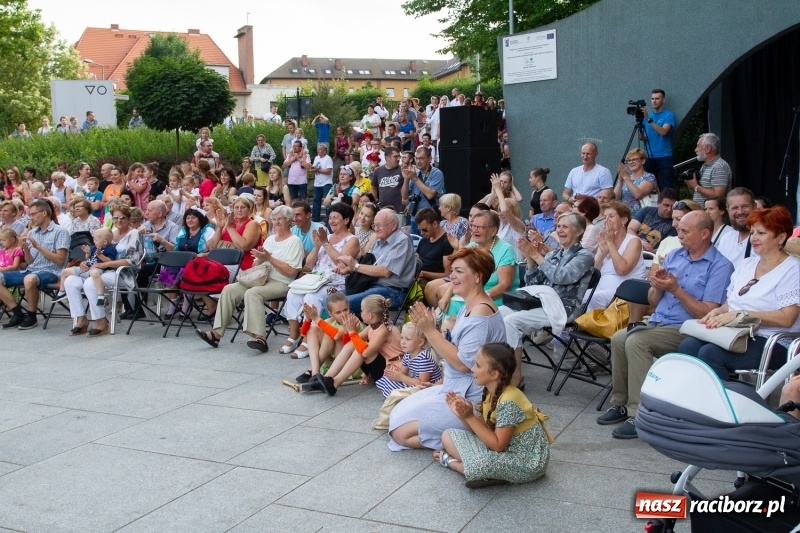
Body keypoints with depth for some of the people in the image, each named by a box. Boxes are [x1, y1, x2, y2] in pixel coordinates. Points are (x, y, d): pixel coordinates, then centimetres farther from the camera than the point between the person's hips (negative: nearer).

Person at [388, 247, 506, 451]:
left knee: (401, 432, -10)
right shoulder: (469, 307, 9)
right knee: (398, 416, 17)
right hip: (456, 389, 11)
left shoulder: (481, 313, -22)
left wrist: (430, 330, -23)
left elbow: (463, 363, -25)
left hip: (469, 400, -11)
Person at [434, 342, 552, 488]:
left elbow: (498, 445, -25)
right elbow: (483, 430, 2)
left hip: (527, 462, -8)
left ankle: (451, 462, -1)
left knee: (477, 465, -34)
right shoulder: (491, 393, -1)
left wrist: (470, 417, -25)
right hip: (507, 449, 9)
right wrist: (462, 415, -15)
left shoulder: (508, 401, -27)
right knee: (448, 436, 4)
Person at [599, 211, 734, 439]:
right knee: (619, 338, -20)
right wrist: (658, 286, -5)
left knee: (636, 341, -29)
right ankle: (620, 403, -8)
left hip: (686, 330, -6)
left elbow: (707, 314, -14)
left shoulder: (720, 266, -6)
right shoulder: (673, 255, 14)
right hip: (657, 322, 7)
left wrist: (675, 288, -15)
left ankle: (639, 415, -24)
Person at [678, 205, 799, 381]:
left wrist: (741, 314, -20)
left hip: (772, 344, -6)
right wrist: (718, 311, -2)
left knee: (710, 353, -31)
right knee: (688, 345, -23)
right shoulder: (746, 264, 20)